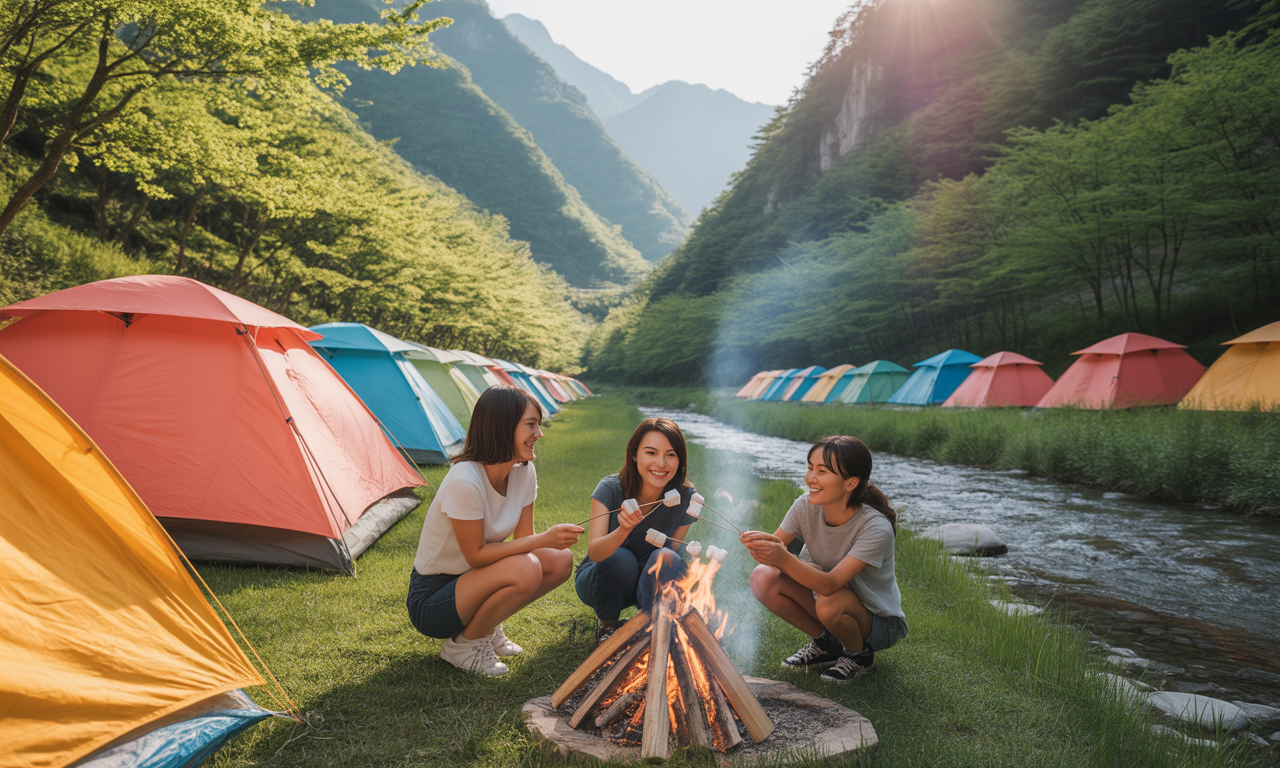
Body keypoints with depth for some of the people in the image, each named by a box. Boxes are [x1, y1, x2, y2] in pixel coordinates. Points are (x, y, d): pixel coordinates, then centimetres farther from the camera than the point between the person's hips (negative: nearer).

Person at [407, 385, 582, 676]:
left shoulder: (524, 472, -5)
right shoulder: (464, 482, -30)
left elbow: (522, 540, -3)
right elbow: (475, 555, -24)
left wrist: (555, 539, -25)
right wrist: (542, 539, -28)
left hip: (471, 580, 8)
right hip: (431, 601, -8)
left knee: (560, 559, -8)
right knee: (525, 569, -30)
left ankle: (486, 625, 8)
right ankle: (463, 643, -6)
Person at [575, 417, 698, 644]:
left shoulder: (685, 497, -17)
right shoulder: (610, 489, -23)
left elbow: (675, 550, -5)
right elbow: (594, 552, -33)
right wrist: (624, 529, -52)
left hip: (649, 583, 1)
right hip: (601, 580, -1)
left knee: (665, 557, -30)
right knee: (620, 557, -33)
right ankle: (606, 622, -3)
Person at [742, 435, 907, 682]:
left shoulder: (876, 528, -31)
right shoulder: (806, 506, -15)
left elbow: (831, 584, -39)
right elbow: (775, 548, -13)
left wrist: (784, 558, -54)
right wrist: (761, 546, -37)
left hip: (880, 623, -5)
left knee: (830, 604, -38)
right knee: (763, 578, -19)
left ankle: (859, 653, -2)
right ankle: (824, 643, 4)